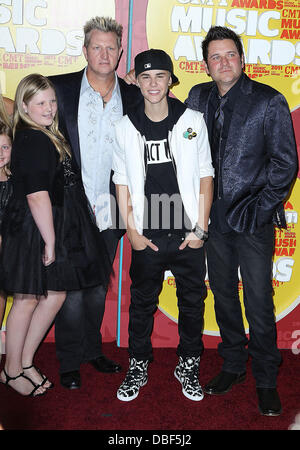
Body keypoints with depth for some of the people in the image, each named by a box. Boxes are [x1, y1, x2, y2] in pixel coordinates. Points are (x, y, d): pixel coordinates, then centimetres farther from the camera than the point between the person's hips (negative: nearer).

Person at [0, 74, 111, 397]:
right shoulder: (32, 141, -18)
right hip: (33, 232, -9)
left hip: (54, 229, 9)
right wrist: (50, 241, -21)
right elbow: (37, 196, -24)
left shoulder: (47, 137, 13)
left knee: (54, 295, 12)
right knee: (27, 299, 4)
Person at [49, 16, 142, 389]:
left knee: (98, 287, 16)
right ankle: (69, 362, 23)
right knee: (71, 291, 2)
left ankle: (93, 350, 35)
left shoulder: (133, 96, 4)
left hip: (109, 213, 3)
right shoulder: (59, 89, -2)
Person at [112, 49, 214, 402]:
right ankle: (138, 366, 30)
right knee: (142, 303, 12)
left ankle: (188, 366, 30)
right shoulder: (125, 127, 2)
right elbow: (122, 182, 5)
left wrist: (200, 229, -4)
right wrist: (131, 230, -1)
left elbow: (205, 177, 1)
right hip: (147, 237, 0)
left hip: (188, 235, 0)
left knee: (192, 301, 10)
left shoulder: (193, 121, 0)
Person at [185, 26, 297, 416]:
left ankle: (266, 381, 21)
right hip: (214, 218, 4)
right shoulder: (197, 98, 6)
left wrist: (260, 209, -10)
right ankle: (233, 365, 34)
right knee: (223, 295, 15)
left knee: (259, 302, 2)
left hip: (254, 221, -4)